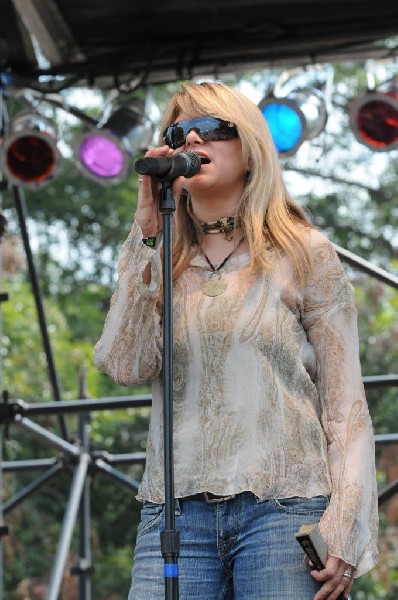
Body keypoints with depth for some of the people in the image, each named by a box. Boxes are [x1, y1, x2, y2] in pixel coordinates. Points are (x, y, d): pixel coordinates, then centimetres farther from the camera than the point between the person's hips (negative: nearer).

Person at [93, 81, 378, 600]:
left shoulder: (305, 255, 7)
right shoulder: (160, 264, 16)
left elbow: (344, 407, 3)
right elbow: (126, 365, -3)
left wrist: (345, 531, -8)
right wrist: (149, 233, -2)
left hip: (285, 504, -2)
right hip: (174, 512, 2)